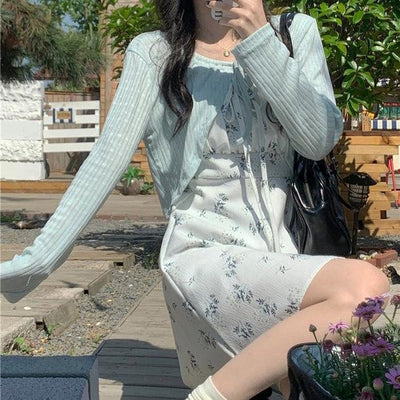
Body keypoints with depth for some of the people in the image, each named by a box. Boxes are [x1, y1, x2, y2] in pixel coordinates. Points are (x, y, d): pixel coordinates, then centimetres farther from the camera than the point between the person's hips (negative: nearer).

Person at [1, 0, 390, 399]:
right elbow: (107, 159, -4)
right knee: (365, 287, -28)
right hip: (206, 257, -5)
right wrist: (37, 260, -11)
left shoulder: (296, 34, 9)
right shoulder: (153, 53, 2)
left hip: (283, 257, 5)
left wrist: (259, 41, -13)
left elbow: (320, 139, -4)